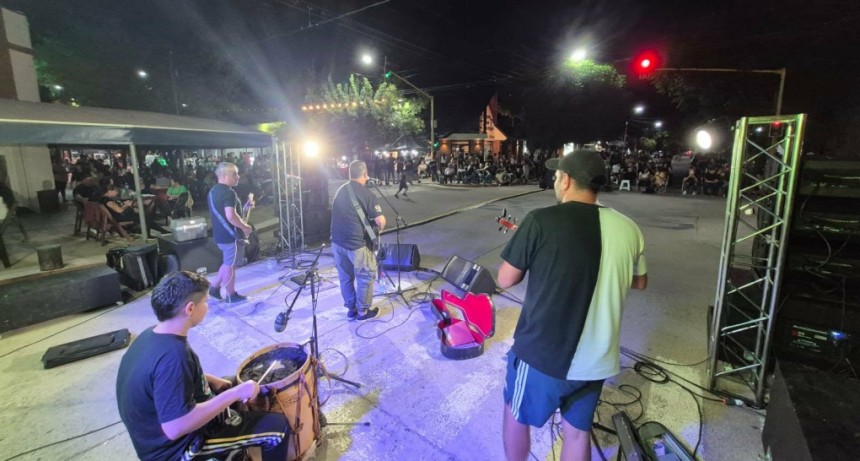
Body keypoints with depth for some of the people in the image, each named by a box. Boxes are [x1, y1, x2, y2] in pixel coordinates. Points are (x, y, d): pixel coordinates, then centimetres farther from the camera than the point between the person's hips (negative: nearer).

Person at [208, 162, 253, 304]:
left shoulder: (214, 190, 12)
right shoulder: (228, 193, -21)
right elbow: (230, 216, -31)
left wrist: (244, 207, 18)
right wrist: (245, 227, -17)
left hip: (221, 234, 9)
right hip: (231, 235, -9)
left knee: (228, 262, 23)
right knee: (230, 265, 3)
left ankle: (214, 287, 28)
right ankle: (231, 296, 15)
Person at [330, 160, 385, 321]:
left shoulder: (340, 191, 8)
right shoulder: (366, 194, -13)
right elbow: (381, 220, -17)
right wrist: (379, 229, 5)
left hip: (337, 241, 7)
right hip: (357, 243, -7)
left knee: (345, 278, 17)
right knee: (366, 277, 10)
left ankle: (351, 309, 29)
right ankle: (362, 311, 19)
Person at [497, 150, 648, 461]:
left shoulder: (541, 221, -18)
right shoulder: (628, 228, -4)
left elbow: (506, 280, -9)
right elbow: (640, 282, 13)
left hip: (543, 353, -4)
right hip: (597, 359, 5)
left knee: (516, 414, 23)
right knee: (577, 430, 24)